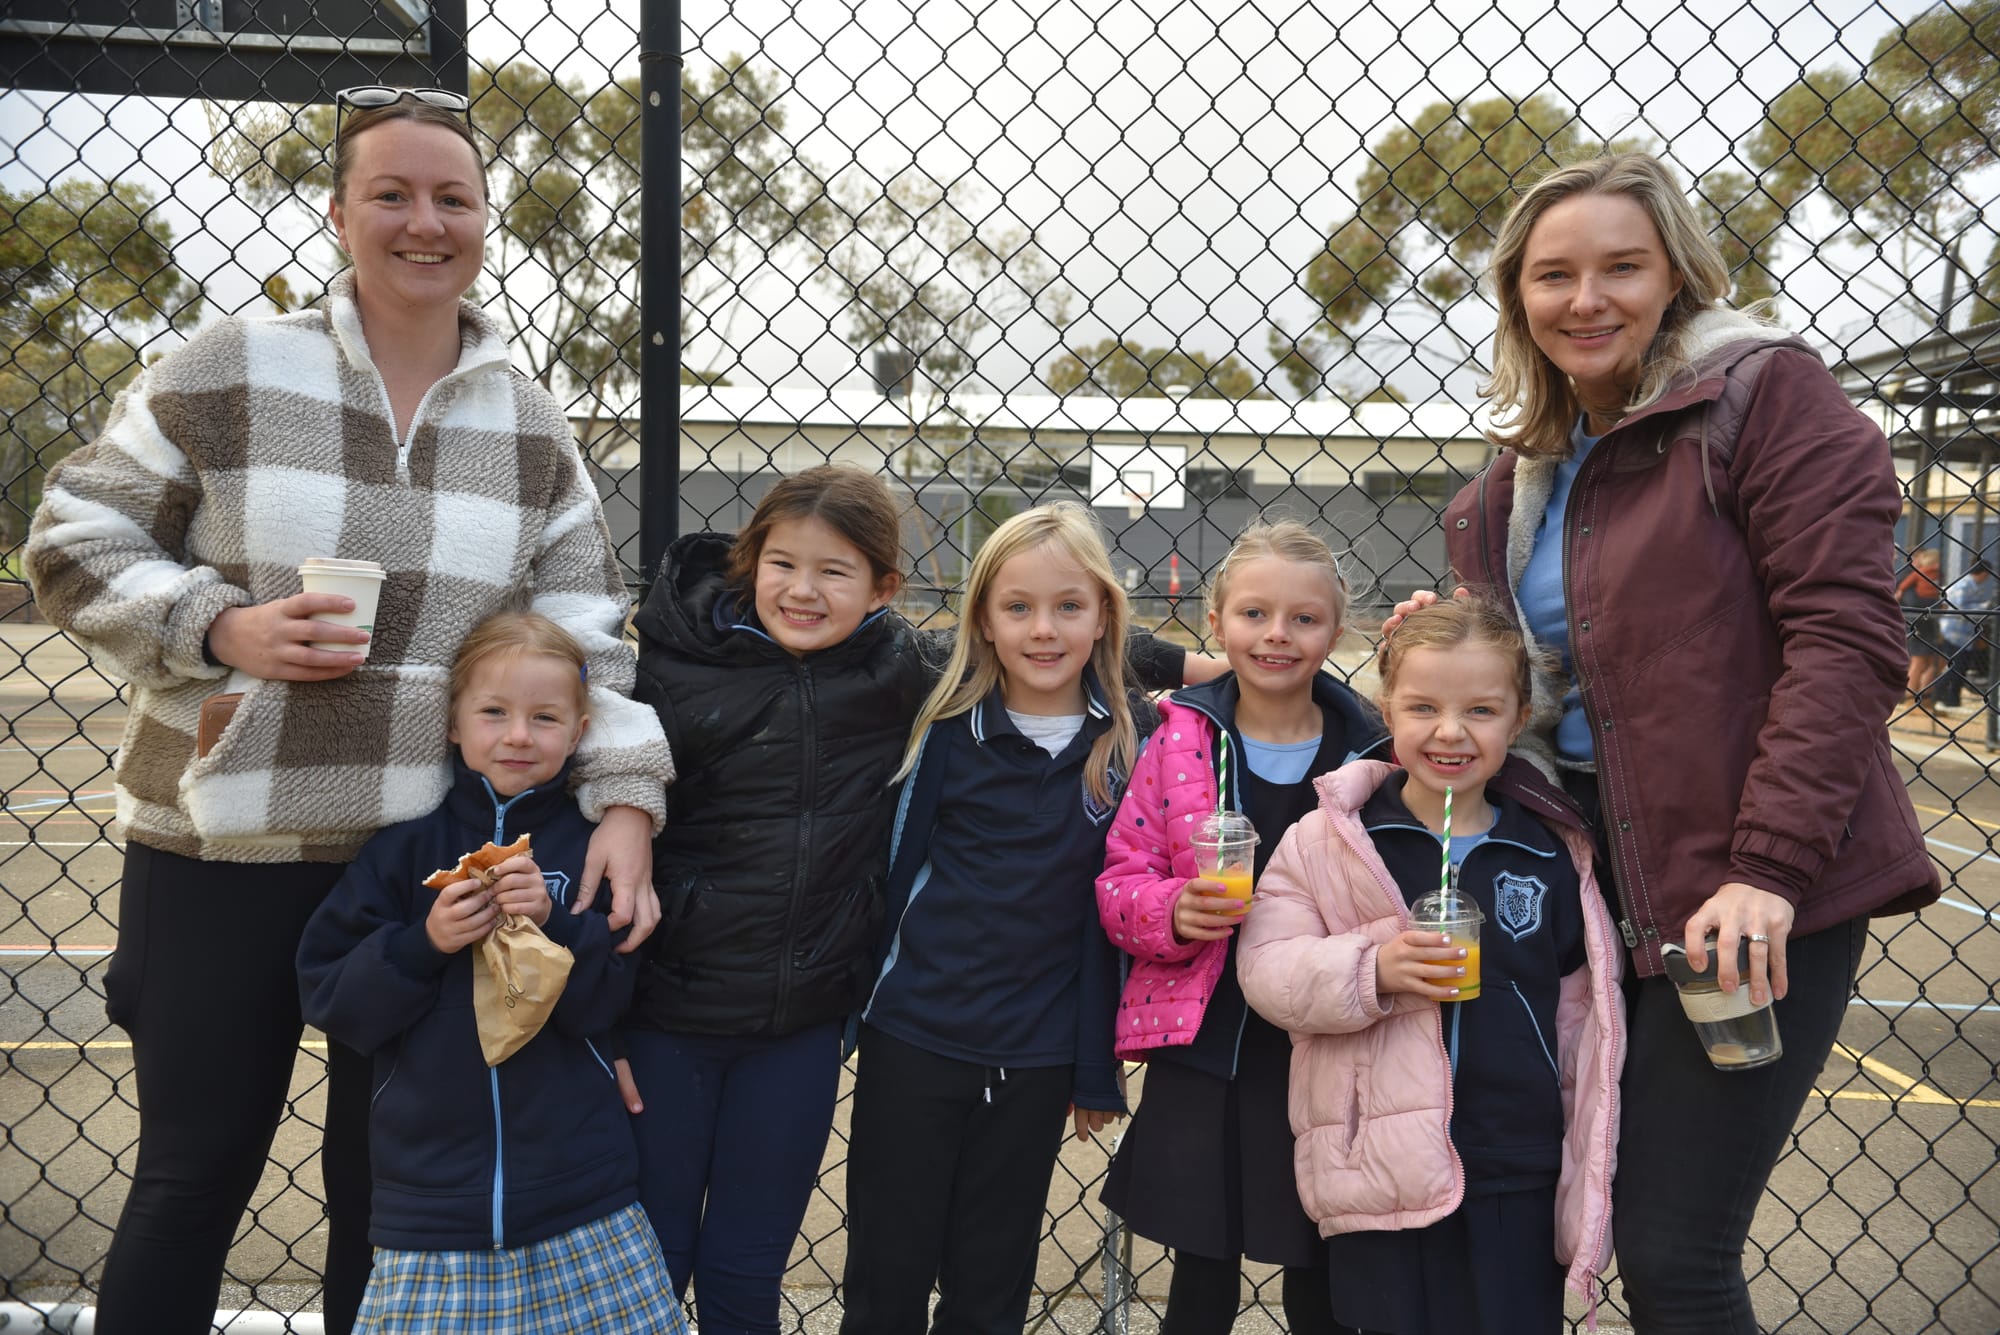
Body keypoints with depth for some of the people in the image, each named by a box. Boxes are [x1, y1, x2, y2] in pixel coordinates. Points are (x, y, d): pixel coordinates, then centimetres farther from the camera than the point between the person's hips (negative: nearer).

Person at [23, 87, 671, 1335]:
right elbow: (76, 542, 1)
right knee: (193, 1174, 11)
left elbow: (589, 636, 1)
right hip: (219, 850, -2)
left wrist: (625, 798, -12)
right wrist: (223, 632, -15)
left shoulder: (533, 431, 4)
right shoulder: (230, 372, -3)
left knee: (389, 1184, 16)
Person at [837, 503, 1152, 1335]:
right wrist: (868, 1001, 1)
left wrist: (1097, 1069, 2)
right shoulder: (950, 727, -6)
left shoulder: (1129, 745, -3)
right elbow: (896, 866, -1)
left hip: (1036, 1059, 1)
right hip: (913, 1041, -1)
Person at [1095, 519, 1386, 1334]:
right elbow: (1120, 878, 0)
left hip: (1321, 1060, 0)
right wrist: (1173, 911, -18)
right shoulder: (1180, 740, -2)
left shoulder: (1369, 756, -3)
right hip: (1199, 1053, 0)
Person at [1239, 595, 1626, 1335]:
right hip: (1380, 1172, -1)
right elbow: (1265, 968, -6)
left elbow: (1583, 1014, 11)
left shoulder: (1552, 854, 4)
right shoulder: (1329, 839, -4)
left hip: (1518, 1184, 2)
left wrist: (1590, 1177, 12)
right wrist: (1372, 972, -22)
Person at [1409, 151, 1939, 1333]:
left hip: (1754, 897, -7)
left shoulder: (1766, 394, -7)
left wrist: (1770, 868, -22)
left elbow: (1846, 636, -15)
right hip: (1603, 887, 7)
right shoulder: (1523, 473, 14)